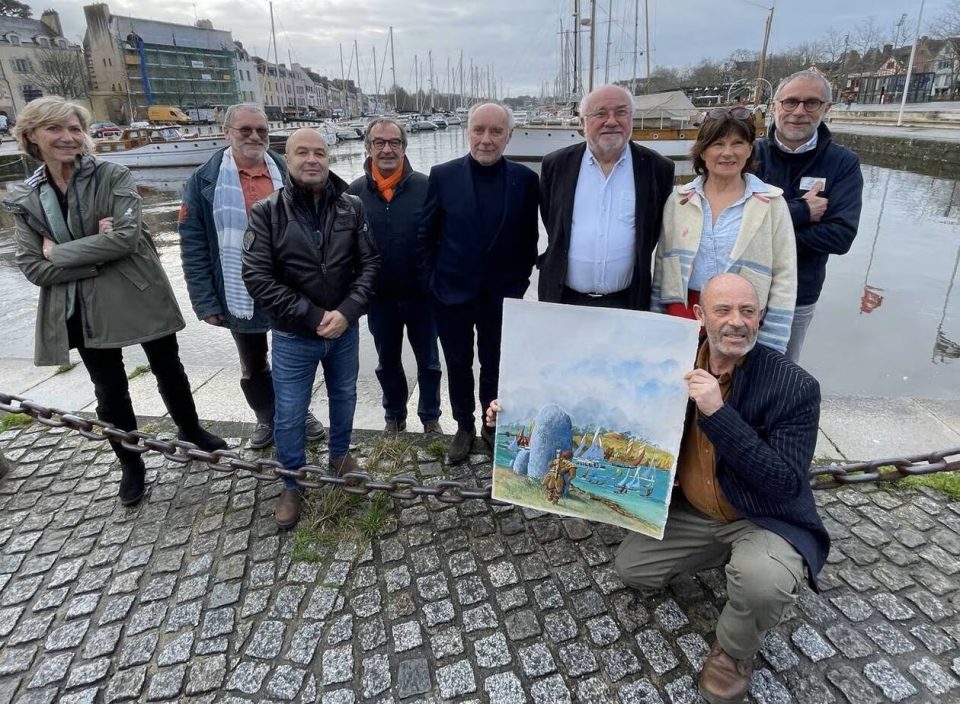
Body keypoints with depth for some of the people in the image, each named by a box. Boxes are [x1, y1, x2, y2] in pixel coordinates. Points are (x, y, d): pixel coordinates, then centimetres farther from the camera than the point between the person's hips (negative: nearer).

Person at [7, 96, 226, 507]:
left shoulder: (113, 177, -6)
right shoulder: (24, 198, 2)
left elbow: (127, 235, -20)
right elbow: (32, 268, -4)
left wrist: (60, 252, -15)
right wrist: (99, 255, -15)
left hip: (140, 297, -2)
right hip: (85, 311, 3)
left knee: (168, 371, 13)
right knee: (110, 391, 12)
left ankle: (190, 430, 39)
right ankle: (130, 464, 31)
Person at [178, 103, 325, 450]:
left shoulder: (287, 174, 0)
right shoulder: (204, 181, -5)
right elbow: (193, 246, -6)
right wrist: (205, 301, -10)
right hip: (240, 295, 0)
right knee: (253, 367, 17)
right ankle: (267, 419, 39)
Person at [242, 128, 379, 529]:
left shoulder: (351, 207, -4)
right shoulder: (266, 212, -10)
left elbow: (369, 264, -3)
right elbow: (257, 276, -14)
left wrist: (347, 312, -17)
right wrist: (312, 316, -19)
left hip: (344, 330, 3)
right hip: (293, 336, -2)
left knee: (344, 398, 20)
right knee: (289, 415, 8)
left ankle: (339, 457, 46)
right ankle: (292, 485, 30)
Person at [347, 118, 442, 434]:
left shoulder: (425, 187, -10)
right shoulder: (355, 192, -4)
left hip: (421, 294, -2)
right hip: (379, 298, 2)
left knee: (428, 361, 14)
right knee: (387, 363, 19)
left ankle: (430, 417, 35)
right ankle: (394, 415, 40)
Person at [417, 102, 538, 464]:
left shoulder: (524, 179, -4)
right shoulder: (443, 175, -6)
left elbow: (528, 237, 3)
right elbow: (426, 234, -1)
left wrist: (520, 281, -1)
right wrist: (431, 282, -4)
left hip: (501, 295, 0)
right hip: (452, 292, 0)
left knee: (495, 365, 14)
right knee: (458, 364, 14)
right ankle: (464, 427, 34)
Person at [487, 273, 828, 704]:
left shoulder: (795, 387, -22)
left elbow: (786, 484, -28)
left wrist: (719, 413, -39)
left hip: (767, 520, -4)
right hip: (693, 513, 5)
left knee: (763, 581, -34)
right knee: (631, 569, 5)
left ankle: (734, 650, 3)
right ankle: (722, 555, 27)